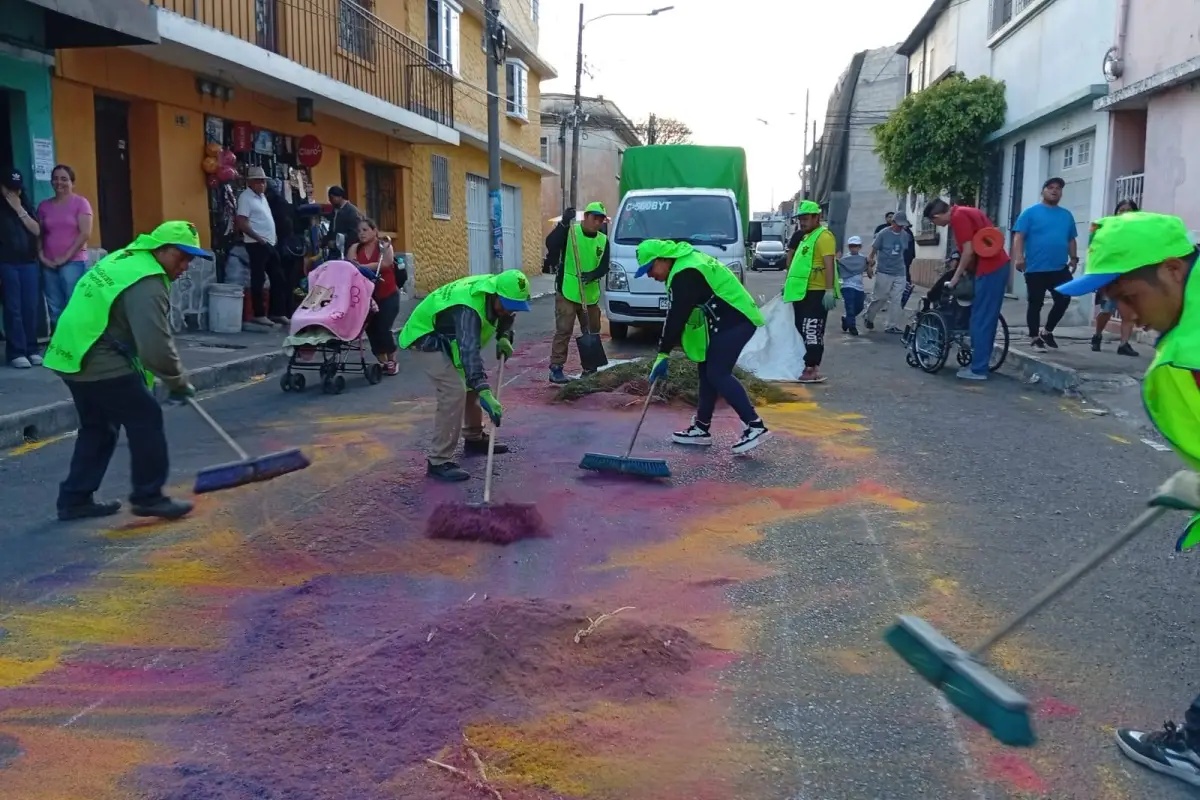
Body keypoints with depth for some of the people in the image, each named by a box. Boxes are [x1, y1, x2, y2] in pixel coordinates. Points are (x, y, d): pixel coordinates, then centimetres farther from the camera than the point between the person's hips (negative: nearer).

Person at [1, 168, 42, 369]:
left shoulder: (25, 206, 14)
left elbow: (37, 231, 4)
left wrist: (20, 210, -5)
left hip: (28, 262, 4)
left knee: (30, 307, 0)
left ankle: (31, 349, 7)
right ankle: (16, 352, -5)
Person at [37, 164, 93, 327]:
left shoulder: (80, 203, 0)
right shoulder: (44, 206, 13)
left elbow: (85, 233, -7)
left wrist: (66, 257, -9)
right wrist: (41, 256, -1)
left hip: (74, 262, -4)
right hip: (49, 265, 4)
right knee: (54, 308, 3)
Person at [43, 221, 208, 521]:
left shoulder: (126, 258, 12)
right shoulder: (147, 284, -20)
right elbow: (156, 346, -25)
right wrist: (178, 381, -9)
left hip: (73, 356, 10)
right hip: (101, 364, -10)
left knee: (97, 426, 19)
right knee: (145, 419, 1)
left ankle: (75, 499, 26)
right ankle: (149, 496, 9)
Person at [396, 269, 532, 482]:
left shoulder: (496, 291, -11)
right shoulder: (468, 307, -38)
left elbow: (507, 315, 13)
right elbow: (470, 351, -49)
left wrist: (504, 336, -6)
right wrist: (485, 393, -57)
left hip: (448, 338, 9)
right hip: (426, 338, -9)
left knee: (472, 382, 15)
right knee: (454, 392, -22)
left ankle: (474, 439, 33)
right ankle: (438, 461, -17)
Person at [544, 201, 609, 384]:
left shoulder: (603, 241, 8)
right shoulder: (570, 232, -5)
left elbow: (604, 266, 0)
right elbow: (550, 244, -20)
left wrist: (592, 275, -20)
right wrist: (564, 224, -30)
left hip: (590, 294, 6)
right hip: (567, 291, -5)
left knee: (592, 332, 13)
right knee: (563, 331, -8)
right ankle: (556, 369, -5)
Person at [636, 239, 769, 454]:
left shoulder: (685, 274, -21)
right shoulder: (686, 261, 13)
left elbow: (677, 316, -23)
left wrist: (663, 353, -21)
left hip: (735, 320, -11)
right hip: (726, 321, 11)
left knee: (718, 374, -13)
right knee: (707, 371, 11)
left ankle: (754, 425, -11)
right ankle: (701, 427, 18)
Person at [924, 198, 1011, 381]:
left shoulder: (958, 217, -12)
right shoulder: (964, 212, 17)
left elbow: (969, 251, -16)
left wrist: (956, 277, -7)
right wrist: (966, 270, 19)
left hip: (989, 269, -10)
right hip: (998, 265, 10)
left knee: (980, 320, -5)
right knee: (987, 318, 13)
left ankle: (978, 369, -2)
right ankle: (979, 363, 20)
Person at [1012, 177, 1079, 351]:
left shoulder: (1067, 215, 13)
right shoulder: (1031, 212, -2)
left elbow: (1071, 239, 20)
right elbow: (1019, 236, -9)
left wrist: (1074, 258, 12)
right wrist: (1019, 257, -19)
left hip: (1060, 269, 5)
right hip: (1036, 269, -4)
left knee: (1064, 300, 2)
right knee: (1035, 303, 3)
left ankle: (1047, 331, 21)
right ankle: (1034, 338, 13)